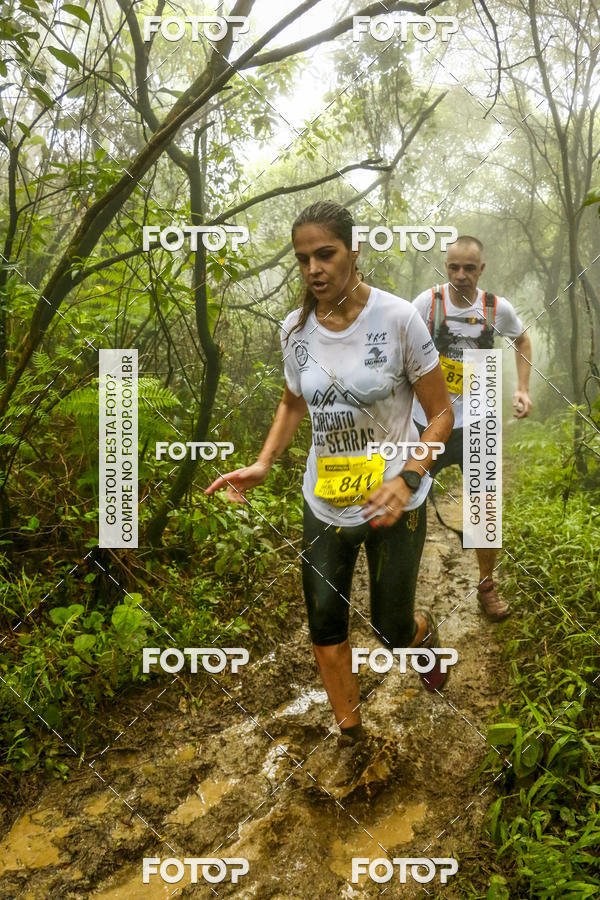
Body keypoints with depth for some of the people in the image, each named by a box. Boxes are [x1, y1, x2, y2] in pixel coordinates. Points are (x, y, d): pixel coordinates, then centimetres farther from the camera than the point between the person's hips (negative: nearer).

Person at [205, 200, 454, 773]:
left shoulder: (398, 318, -16)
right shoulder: (295, 329, -4)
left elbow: (440, 412, -9)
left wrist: (406, 480, -23)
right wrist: (263, 464, -2)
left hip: (394, 505, -3)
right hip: (324, 504, 4)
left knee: (393, 633, 9)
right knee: (325, 626, 11)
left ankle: (425, 633, 48)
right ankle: (350, 734, 35)